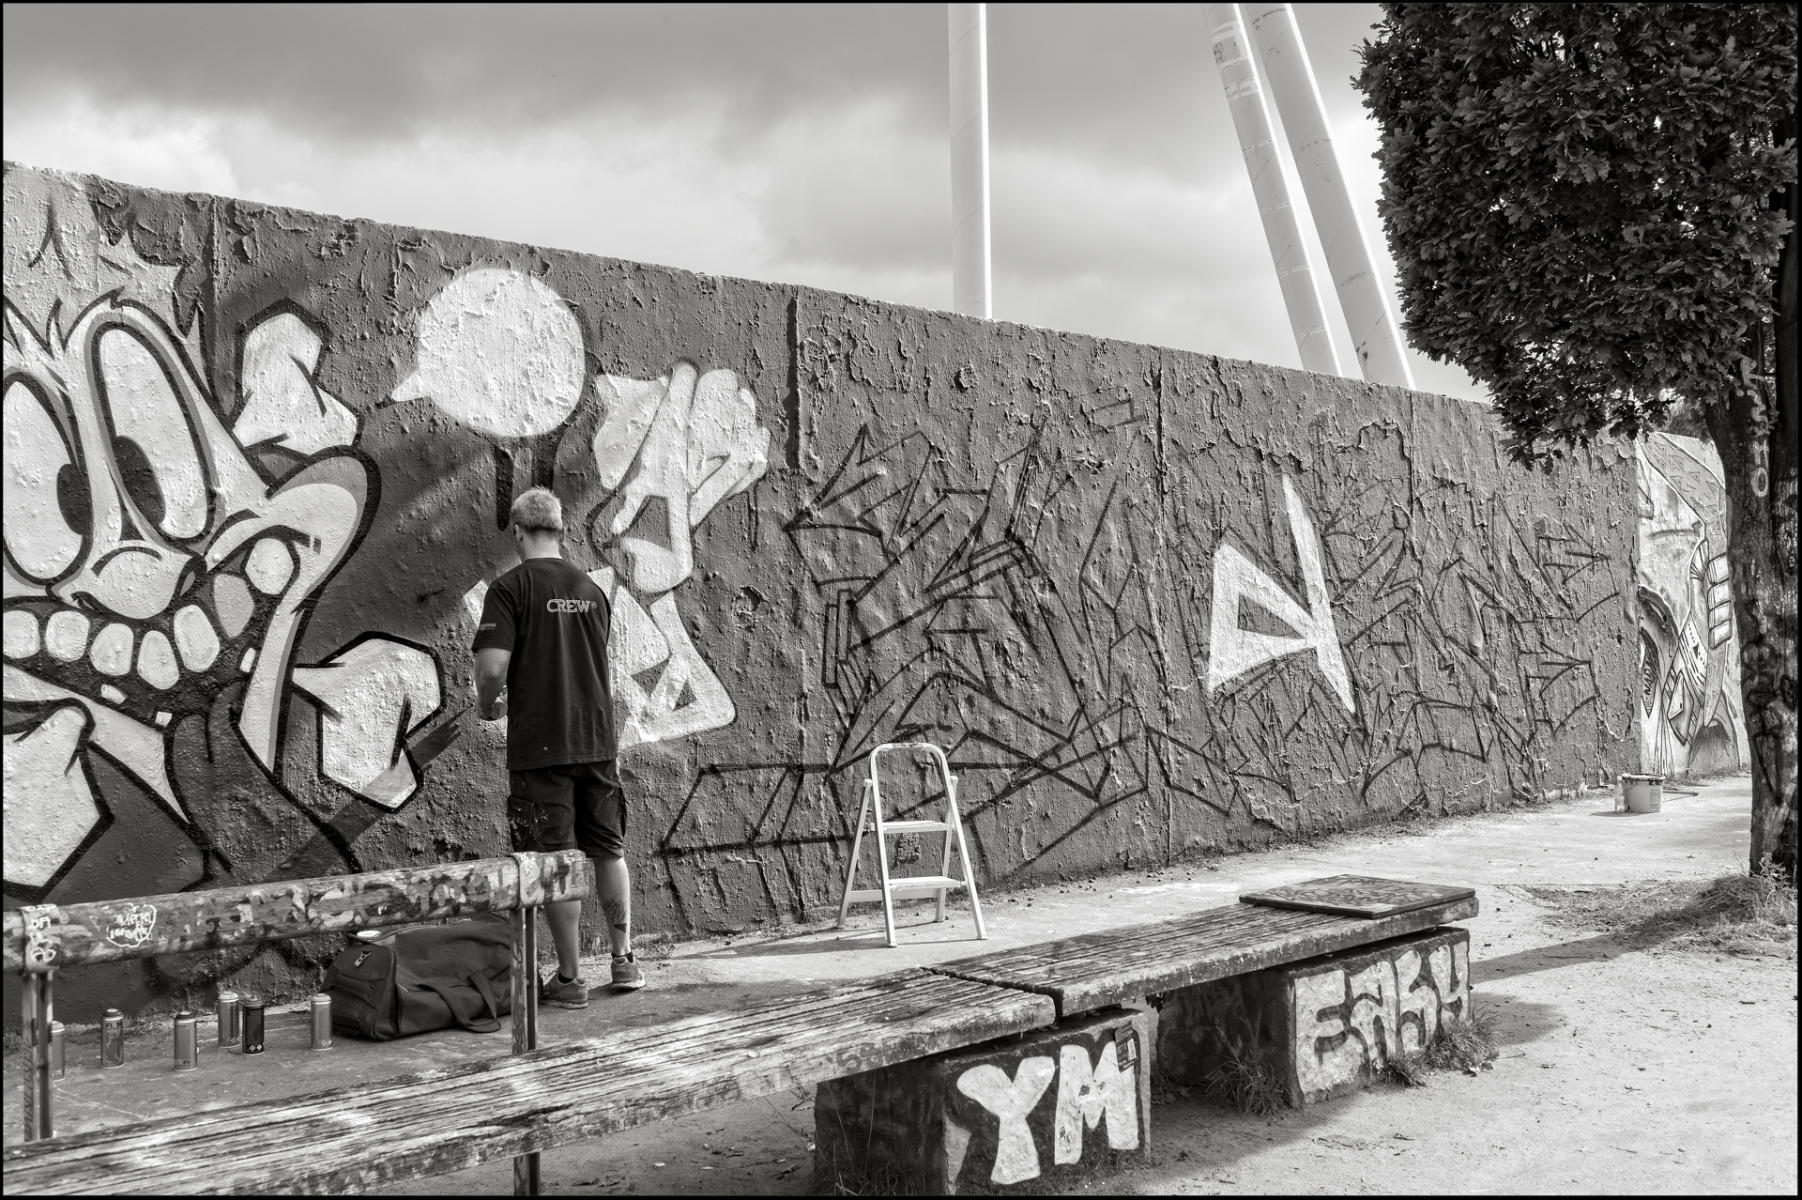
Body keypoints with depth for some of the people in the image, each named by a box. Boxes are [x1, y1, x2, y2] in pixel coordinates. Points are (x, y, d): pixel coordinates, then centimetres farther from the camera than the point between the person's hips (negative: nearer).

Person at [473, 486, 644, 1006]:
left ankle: (570, 979, 8)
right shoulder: (592, 590, 10)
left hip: (541, 747, -5)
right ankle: (624, 960, 23)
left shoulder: (511, 588, -9)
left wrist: (487, 706, 3)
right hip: (597, 740, 5)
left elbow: (492, 667, -18)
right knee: (609, 850, 16)